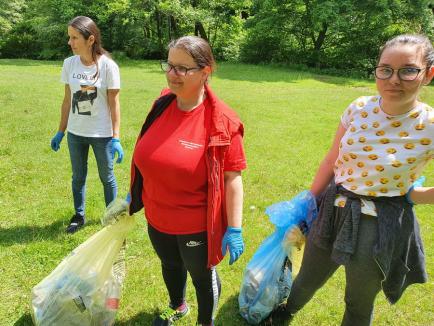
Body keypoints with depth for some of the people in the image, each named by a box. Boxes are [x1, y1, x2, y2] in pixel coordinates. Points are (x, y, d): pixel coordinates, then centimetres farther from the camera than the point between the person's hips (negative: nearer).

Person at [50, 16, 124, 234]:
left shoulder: (108, 66, -13)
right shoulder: (69, 64, -2)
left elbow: (114, 104, -10)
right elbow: (67, 100, 6)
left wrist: (116, 138, -13)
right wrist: (60, 132, 9)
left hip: (102, 134, -4)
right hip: (75, 133, 4)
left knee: (107, 177, 11)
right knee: (78, 176, 16)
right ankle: (78, 216, 34)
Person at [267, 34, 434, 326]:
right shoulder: (360, 109, -7)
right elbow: (331, 162, 3)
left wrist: (408, 195, -11)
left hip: (382, 226, -3)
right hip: (334, 210, 4)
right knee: (307, 280, 24)